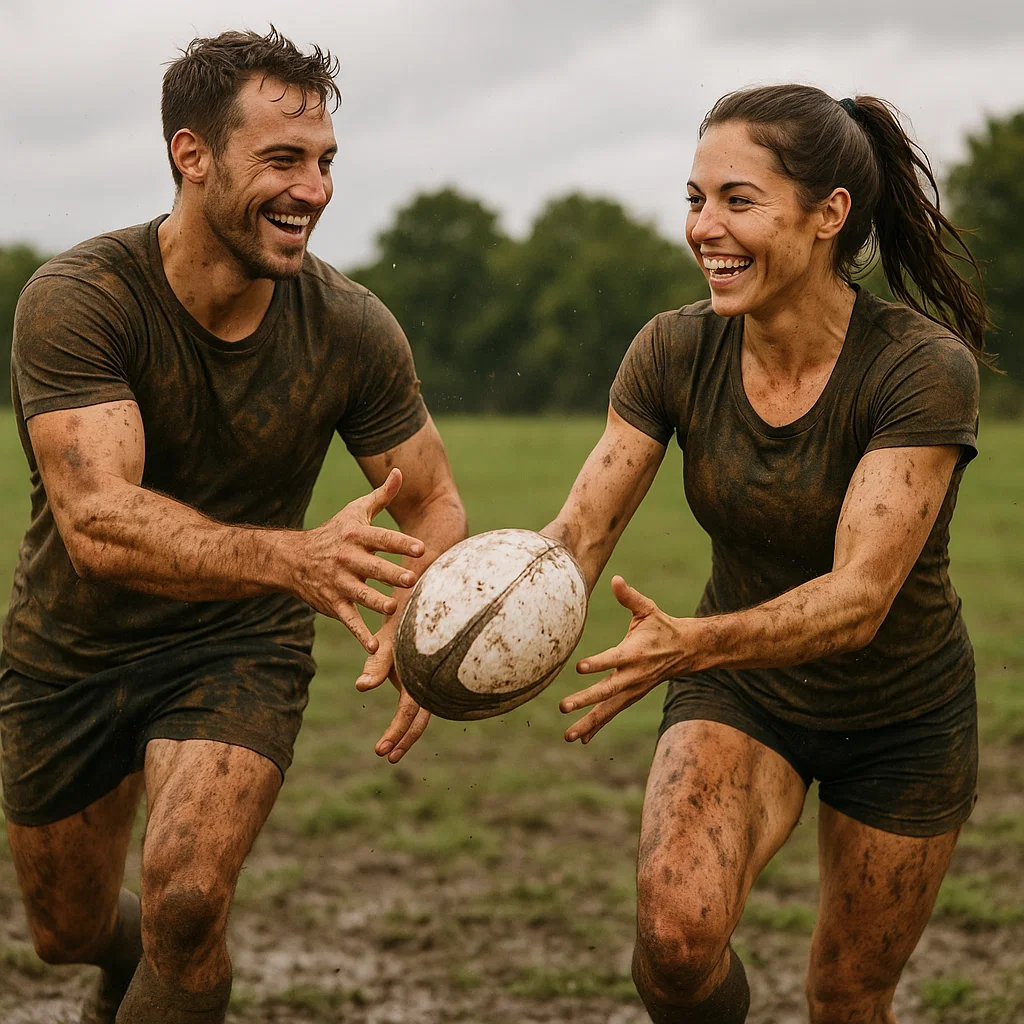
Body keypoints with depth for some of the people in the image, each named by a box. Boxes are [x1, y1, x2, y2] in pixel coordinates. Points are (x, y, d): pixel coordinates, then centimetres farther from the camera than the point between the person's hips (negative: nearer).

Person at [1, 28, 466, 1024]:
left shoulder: (351, 328, -18)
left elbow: (434, 505, -6)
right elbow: (97, 521, -39)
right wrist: (293, 557, -56)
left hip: (240, 646, 0)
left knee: (185, 907, -24)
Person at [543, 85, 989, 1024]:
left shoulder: (924, 368, -27)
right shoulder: (676, 352, -15)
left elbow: (859, 597, -34)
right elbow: (582, 533, -17)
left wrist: (691, 644, -51)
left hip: (902, 719, -2)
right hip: (742, 696, 2)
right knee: (677, 933, -26)